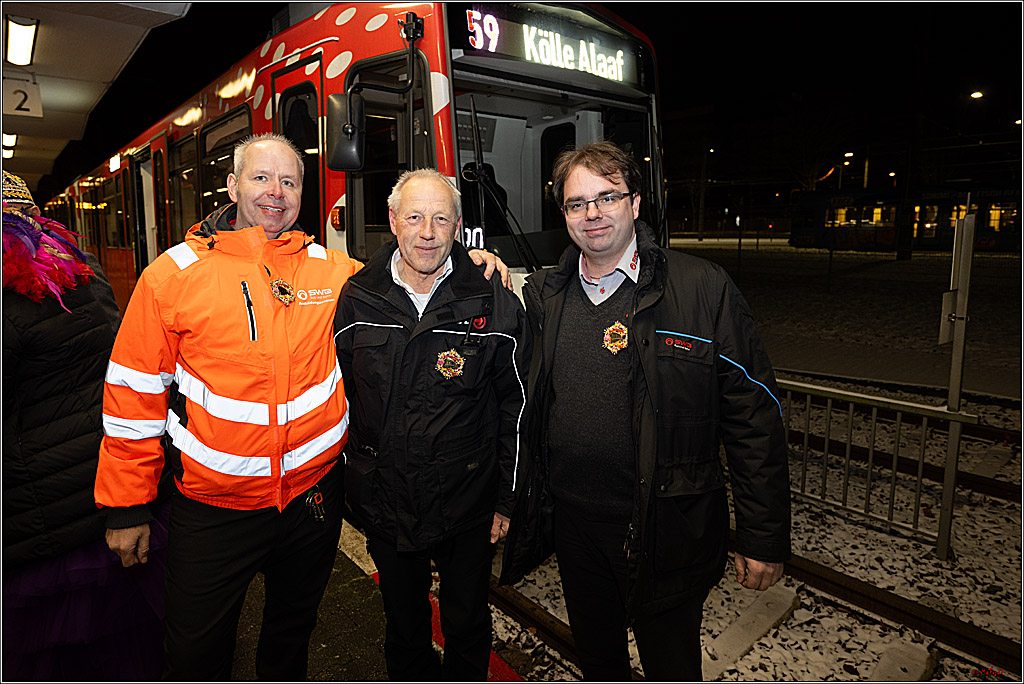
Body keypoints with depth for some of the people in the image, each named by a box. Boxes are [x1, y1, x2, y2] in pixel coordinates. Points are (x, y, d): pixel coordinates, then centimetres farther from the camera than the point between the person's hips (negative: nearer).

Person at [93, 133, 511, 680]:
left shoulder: (334, 271, -4)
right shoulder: (173, 274, -8)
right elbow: (134, 395, -4)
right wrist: (126, 507, -1)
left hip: (313, 494, 2)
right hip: (212, 506, -1)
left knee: (293, 629, 25)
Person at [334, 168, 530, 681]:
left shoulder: (495, 304, -11)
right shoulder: (355, 301, -6)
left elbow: (514, 405, -4)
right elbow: (337, 395, 5)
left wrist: (507, 498, -2)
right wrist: (351, 480, 8)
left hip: (468, 504, -1)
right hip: (384, 501, 2)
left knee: (467, 624, 19)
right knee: (403, 621, 24)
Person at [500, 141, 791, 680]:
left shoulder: (703, 288, -11)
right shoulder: (541, 296, 1)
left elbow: (754, 419, -10)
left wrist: (764, 537, -10)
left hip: (666, 530, -3)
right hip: (572, 520, 4)